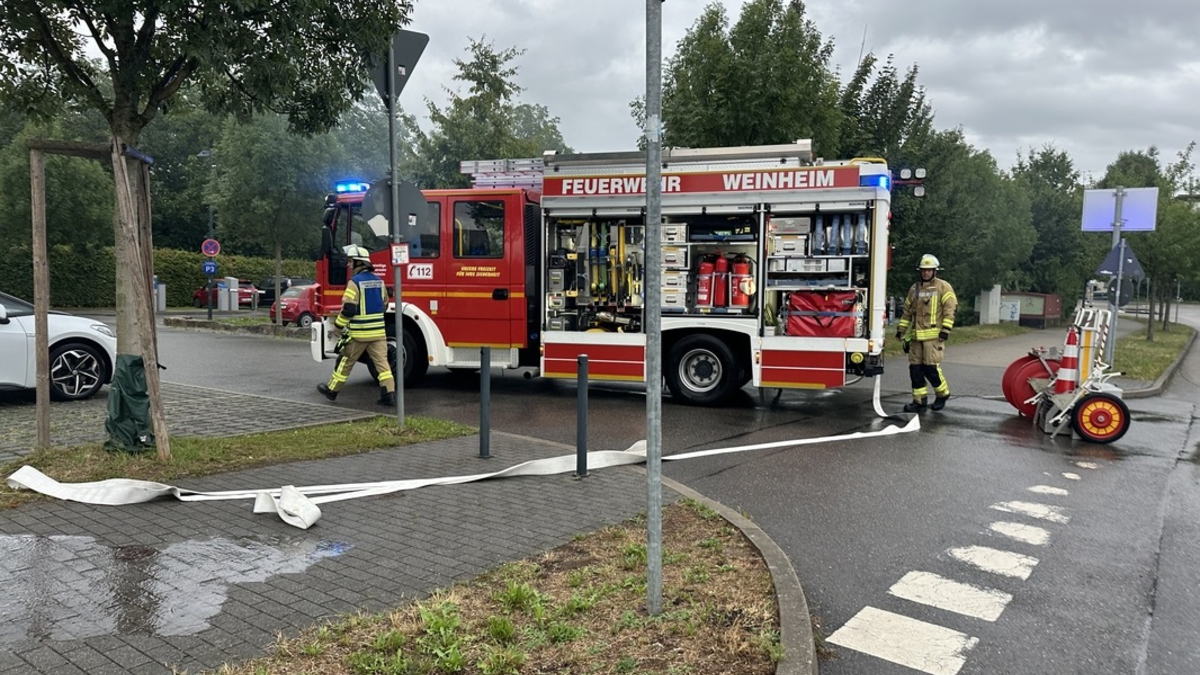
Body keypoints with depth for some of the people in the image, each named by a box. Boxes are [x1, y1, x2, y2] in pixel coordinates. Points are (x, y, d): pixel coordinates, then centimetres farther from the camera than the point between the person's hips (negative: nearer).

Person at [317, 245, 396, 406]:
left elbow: (348, 308, -17)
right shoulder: (378, 280, 9)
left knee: (345, 361, 10)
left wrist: (339, 324, -5)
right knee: (381, 361, 1)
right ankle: (389, 394, -8)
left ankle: (331, 390, 24)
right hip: (378, 331, 5)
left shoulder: (355, 282, -13)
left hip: (358, 333, -5)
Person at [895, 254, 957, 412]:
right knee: (915, 368, 3)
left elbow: (950, 309, -7)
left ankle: (942, 394, 15)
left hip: (933, 335, -6)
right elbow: (907, 311, 20)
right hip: (916, 336, 6)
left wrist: (945, 330, -14)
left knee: (931, 367, -9)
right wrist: (901, 329, 15)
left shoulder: (943, 287, -1)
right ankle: (919, 401, 9)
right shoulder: (914, 288, 16)